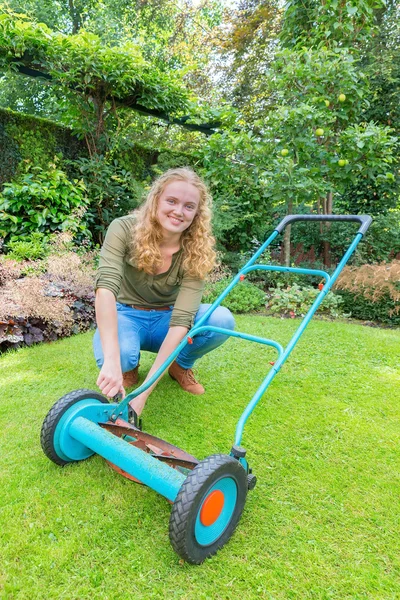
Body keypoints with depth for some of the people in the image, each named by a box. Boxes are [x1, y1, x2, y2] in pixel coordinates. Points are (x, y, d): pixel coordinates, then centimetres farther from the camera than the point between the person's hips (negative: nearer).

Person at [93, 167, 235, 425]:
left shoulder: (196, 251, -21)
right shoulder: (125, 229, -23)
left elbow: (181, 320, -31)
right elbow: (106, 287, -38)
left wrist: (142, 395, -40)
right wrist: (112, 362, -52)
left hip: (165, 319, 2)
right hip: (126, 315, -1)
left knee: (222, 320, -28)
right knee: (120, 356, -38)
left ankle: (181, 365, 3)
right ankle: (129, 365, 2)